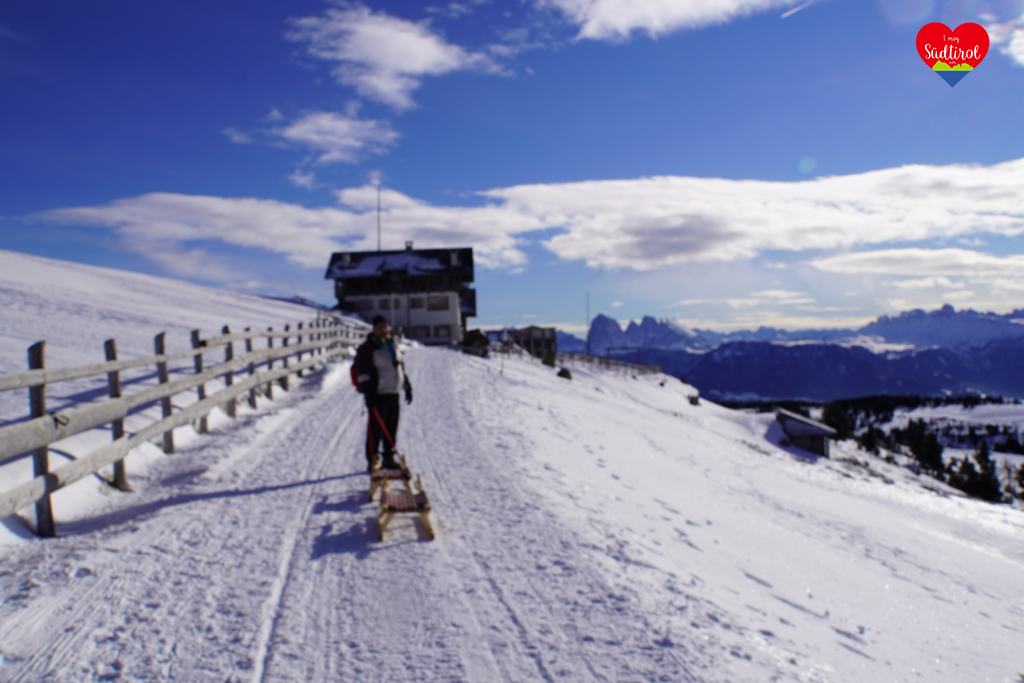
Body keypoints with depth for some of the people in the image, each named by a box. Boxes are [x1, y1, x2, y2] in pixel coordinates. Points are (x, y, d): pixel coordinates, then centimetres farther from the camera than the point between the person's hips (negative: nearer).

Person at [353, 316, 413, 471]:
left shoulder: (393, 346, 17)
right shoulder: (367, 348, -5)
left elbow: (401, 368, 24)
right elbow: (363, 372, -11)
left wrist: (407, 387, 22)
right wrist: (368, 391, -19)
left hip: (393, 394, 7)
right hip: (378, 396, -7)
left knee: (391, 429, 11)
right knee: (375, 429, -3)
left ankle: (389, 458, 22)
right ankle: (372, 461, 5)